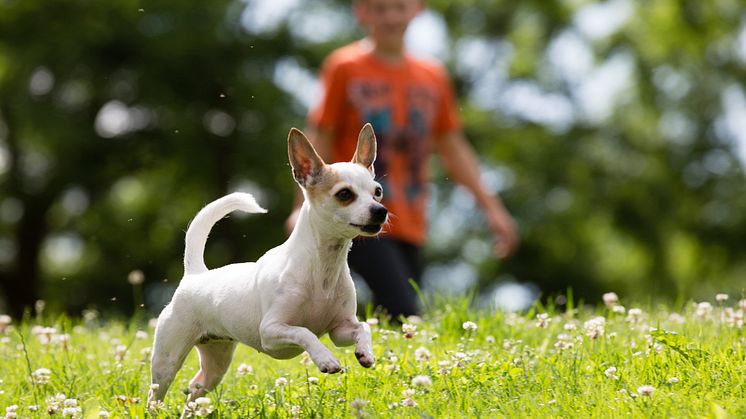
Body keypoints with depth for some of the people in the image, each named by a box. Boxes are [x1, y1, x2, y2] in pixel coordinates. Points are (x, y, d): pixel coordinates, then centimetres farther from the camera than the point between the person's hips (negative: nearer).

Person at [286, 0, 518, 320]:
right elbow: (320, 140, -2)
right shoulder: (345, 68, -2)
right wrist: (305, 206, -11)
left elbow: (452, 148, 17)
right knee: (403, 318, -20)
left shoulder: (433, 77, 10)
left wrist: (490, 206, 14)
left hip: (409, 226, 5)